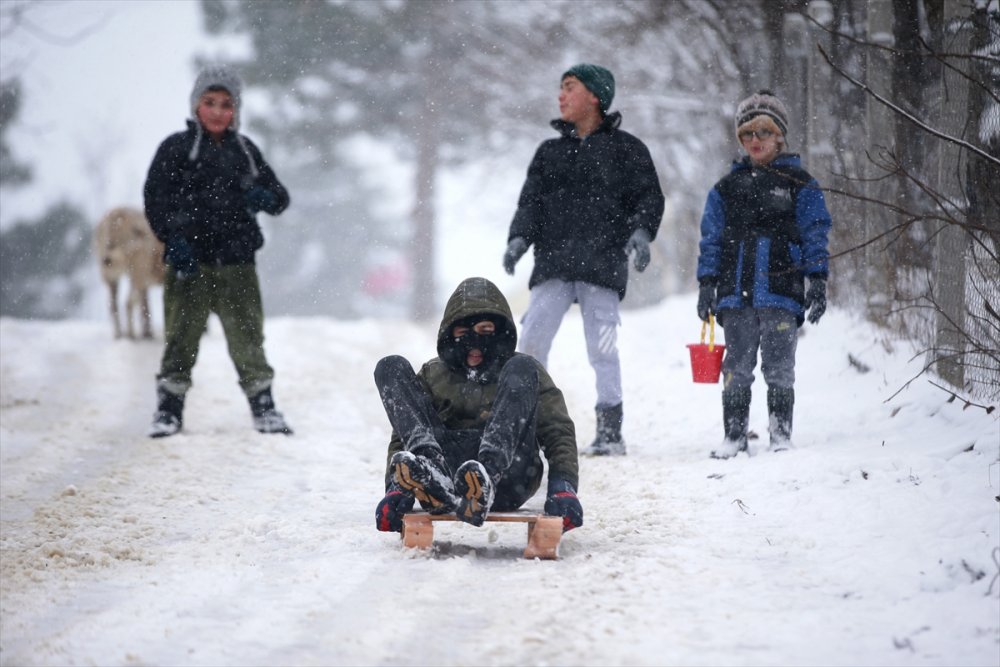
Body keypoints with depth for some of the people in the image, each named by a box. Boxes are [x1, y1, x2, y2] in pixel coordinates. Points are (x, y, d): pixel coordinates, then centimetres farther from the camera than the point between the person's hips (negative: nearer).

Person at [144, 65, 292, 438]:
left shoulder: (244, 150, 15)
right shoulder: (176, 148, 3)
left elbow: (279, 196, 19)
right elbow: (155, 198, -3)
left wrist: (265, 198, -5)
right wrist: (174, 240, -15)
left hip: (236, 262, 3)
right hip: (189, 261, -3)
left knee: (247, 337, 3)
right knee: (181, 337, -1)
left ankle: (263, 407, 11)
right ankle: (169, 409, 7)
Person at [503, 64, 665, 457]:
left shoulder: (625, 149, 10)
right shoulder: (549, 153, 21)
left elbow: (649, 196, 6)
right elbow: (531, 202, 15)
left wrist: (641, 231, -13)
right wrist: (519, 238, -3)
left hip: (604, 262, -3)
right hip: (553, 262, 3)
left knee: (602, 348, -6)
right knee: (531, 340, -9)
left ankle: (610, 430, 1)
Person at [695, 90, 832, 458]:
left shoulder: (800, 184, 7)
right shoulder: (727, 188, 15)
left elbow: (815, 234, 5)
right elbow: (711, 239, 15)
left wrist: (818, 281, -3)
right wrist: (706, 285, 8)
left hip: (782, 292, -2)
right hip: (737, 293, 2)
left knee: (779, 368, -2)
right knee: (737, 368, 2)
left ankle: (781, 434, 6)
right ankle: (734, 435, 7)